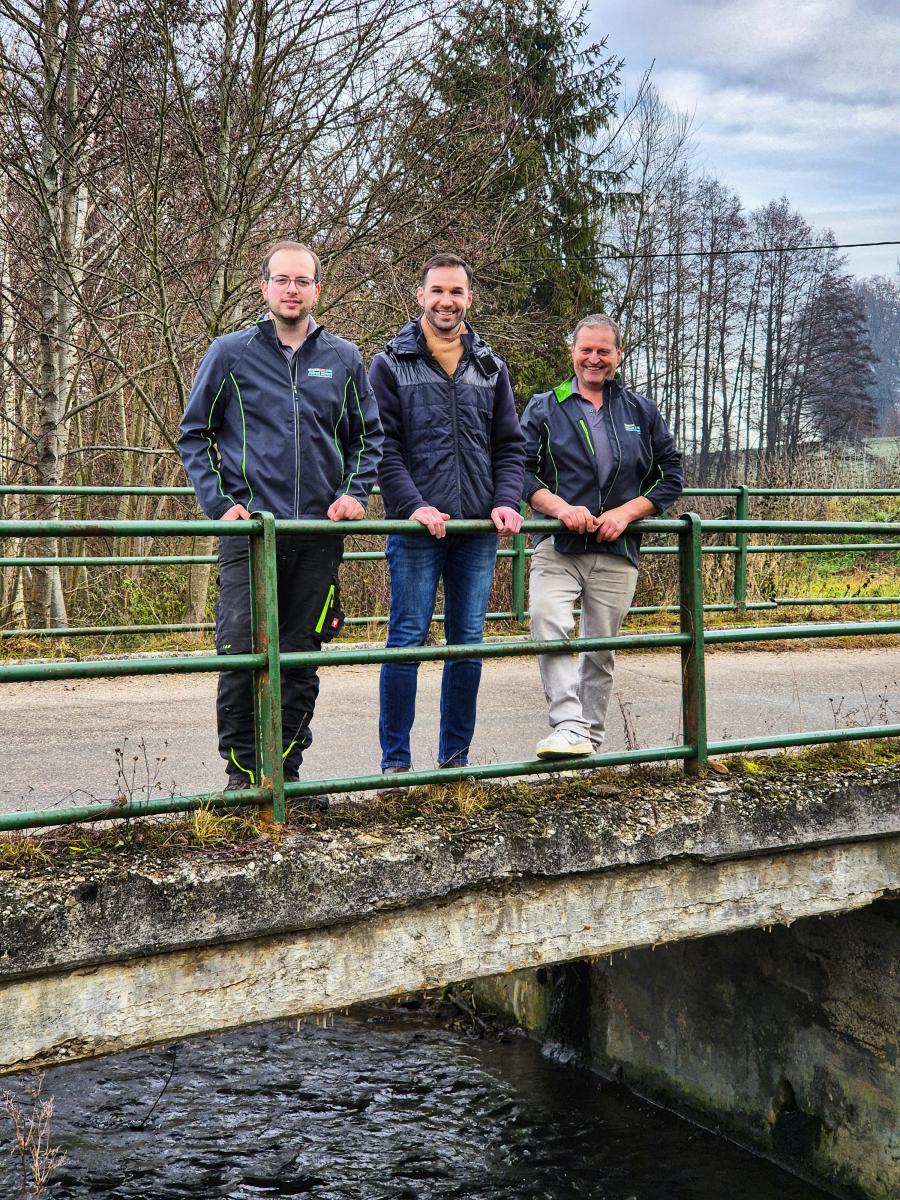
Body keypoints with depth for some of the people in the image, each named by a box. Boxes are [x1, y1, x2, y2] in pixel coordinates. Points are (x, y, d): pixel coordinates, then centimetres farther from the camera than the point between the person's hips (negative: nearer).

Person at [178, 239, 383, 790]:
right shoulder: (231, 354, 3)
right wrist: (220, 503, -4)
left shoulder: (344, 359, 10)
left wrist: (353, 493, 2)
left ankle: (286, 770, 19)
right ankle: (243, 771, 4)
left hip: (319, 534, 2)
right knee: (240, 654, -9)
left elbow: (369, 436, 18)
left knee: (301, 660, 7)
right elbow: (194, 434, 8)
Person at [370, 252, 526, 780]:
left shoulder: (491, 368, 14)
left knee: (468, 643, 7)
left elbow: (510, 445, 12)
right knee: (407, 641, -3)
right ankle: (396, 761, 7)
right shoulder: (391, 365, 3)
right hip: (416, 528, -3)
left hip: (479, 529, 4)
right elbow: (383, 446, -5)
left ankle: (456, 757, 18)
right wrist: (413, 506, -16)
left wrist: (507, 502, -4)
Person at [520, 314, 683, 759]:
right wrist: (560, 507, -15)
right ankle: (569, 727, -27)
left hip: (617, 552, 2)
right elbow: (520, 468, 1)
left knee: (601, 649, 6)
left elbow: (671, 475, 13)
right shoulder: (544, 408, 9)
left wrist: (626, 512, -3)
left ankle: (591, 735, 18)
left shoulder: (641, 412, 14)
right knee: (548, 626, -25)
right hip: (557, 547, -2)